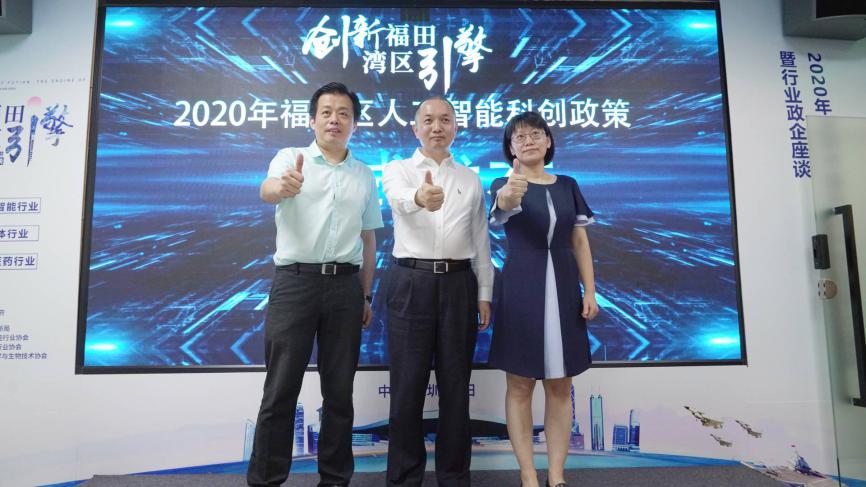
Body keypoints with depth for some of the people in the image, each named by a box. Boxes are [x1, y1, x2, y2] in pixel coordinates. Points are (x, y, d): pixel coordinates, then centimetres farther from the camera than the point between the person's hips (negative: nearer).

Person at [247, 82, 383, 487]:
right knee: (281, 388, 3)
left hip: (345, 286, 3)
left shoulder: (364, 175, 12)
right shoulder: (290, 158, 4)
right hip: (295, 281, -2)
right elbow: (267, 191, -19)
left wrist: (366, 296, 11)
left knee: (339, 390, 9)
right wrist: (283, 186, -43)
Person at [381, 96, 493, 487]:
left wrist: (484, 293, 6)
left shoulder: (471, 179, 12)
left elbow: (481, 240, 12)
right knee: (407, 385, 4)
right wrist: (421, 197, -45)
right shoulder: (398, 169, 4)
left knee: (455, 384, 8)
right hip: (411, 282, -2)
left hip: (458, 283, 2)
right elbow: (399, 198, -22)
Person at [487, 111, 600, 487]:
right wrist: (509, 194, -51)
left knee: (560, 386, 8)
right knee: (520, 385, 3)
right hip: (521, 289, -3)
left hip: (563, 288, 4)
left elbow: (580, 241, 9)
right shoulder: (504, 184, -2)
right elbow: (500, 209, -28)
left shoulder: (567, 185, 9)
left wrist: (590, 292, 1)